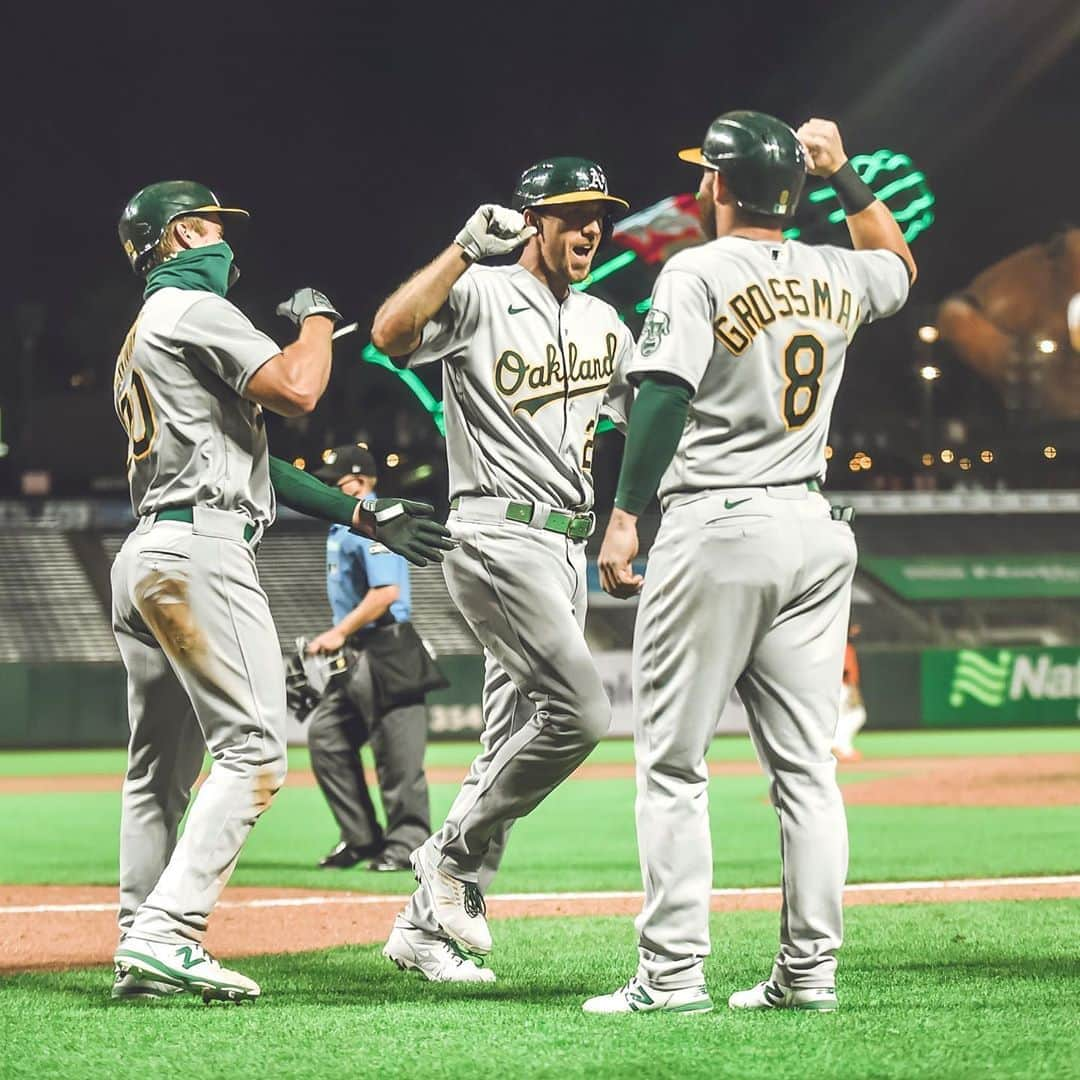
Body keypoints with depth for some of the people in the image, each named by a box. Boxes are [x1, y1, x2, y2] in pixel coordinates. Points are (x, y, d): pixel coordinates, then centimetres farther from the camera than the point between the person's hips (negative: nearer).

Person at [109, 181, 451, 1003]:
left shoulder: (138, 344, 26)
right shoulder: (191, 309, -4)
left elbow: (245, 459, 24)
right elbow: (295, 391, -18)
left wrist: (362, 515, 20)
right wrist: (317, 319, 4)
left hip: (143, 558, 10)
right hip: (201, 547, -10)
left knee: (160, 769, 11)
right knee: (251, 751, -13)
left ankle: (141, 951, 10)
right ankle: (166, 936, -22)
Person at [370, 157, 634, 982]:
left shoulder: (604, 324, 17)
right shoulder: (480, 295, -6)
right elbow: (390, 333, -24)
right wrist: (468, 249, -27)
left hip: (567, 549, 8)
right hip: (498, 536, -8)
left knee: (513, 746, 7)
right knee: (579, 711, -21)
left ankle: (428, 923, 13)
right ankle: (456, 856, -5)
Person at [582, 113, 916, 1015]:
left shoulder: (698, 274, -7)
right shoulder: (836, 277, 11)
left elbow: (663, 399, -18)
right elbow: (900, 263, 35)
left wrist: (624, 518, -18)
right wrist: (844, 174, 28)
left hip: (716, 530, -6)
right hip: (815, 530, 6)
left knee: (673, 762, -2)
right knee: (806, 764, 7)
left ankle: (674, 973, -6)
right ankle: (810, 970, 6)